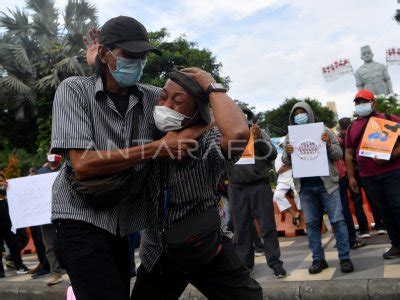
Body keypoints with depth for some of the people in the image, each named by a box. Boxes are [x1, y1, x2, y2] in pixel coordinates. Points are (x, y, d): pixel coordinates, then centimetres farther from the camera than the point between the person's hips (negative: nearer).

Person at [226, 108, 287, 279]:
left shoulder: (259, 133, 6)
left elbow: (272, 155, -1)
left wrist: (259, 139, -16)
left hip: (259, 185, -1)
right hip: (237, 188, 1)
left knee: (267, 226, 1)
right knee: (241, 228, 6)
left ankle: (275, 263, 9)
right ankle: (245, 263, 18)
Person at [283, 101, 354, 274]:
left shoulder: (323, 131, 4)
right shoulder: (290, 136, 9)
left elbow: (338, 155, 3)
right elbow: (286, 162, 9)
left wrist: (329, 144, -16)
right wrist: (287, 153, -14)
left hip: (326, 183, -2)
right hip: (305, 186, 2)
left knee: (337, 220, -1)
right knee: (312, 223, 6)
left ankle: (345, 258, 9)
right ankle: (318, 259, 15)